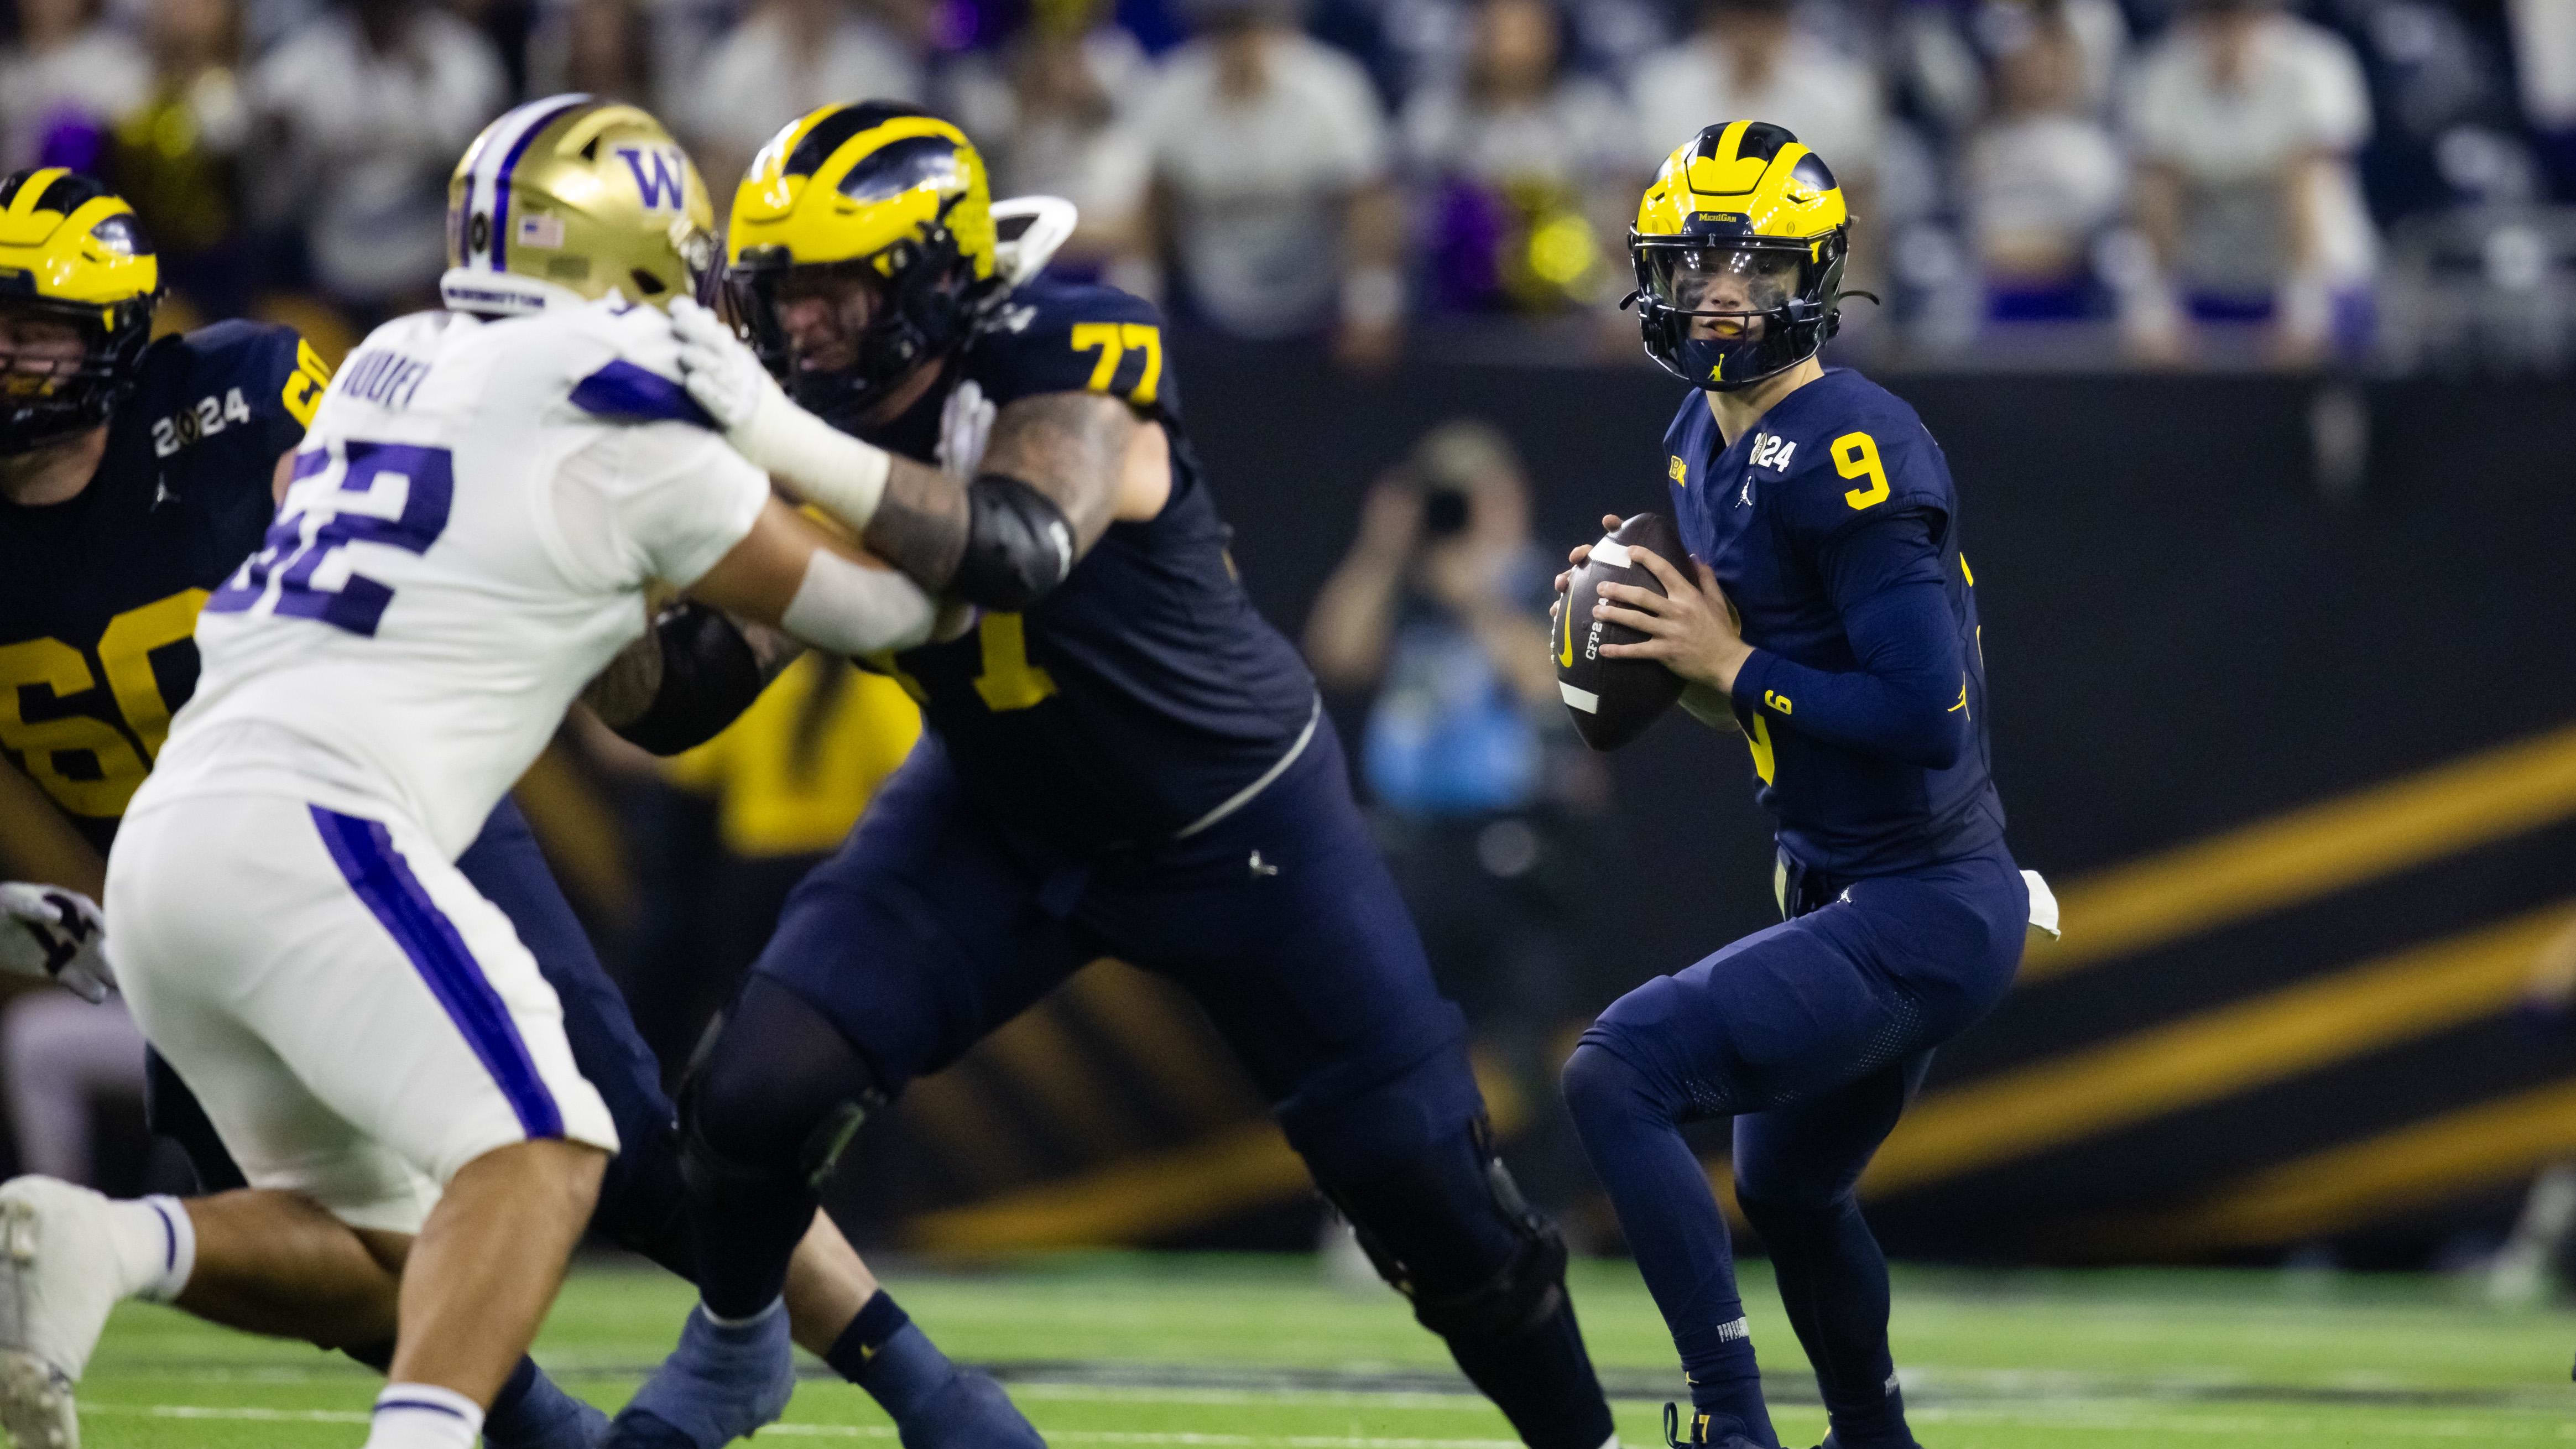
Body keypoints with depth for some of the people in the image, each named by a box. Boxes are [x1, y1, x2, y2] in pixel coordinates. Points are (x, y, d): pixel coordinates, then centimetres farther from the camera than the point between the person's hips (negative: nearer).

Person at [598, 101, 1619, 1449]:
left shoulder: (1065, 359, -31)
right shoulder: (818, 422, -15)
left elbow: (1022, 550, -52)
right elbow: (687, 699, -11)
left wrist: (798, 451, -58)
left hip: (1237, 819, -4)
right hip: (1002, 814, 4)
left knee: (1428, 1184, -1)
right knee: (758, 1094, -12)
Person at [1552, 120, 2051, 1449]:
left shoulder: (1847, 453, -21)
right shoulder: (1704, 442, 9)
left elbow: (1926, 715, -26)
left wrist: (1733, 667, -18)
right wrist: (1670, 665, 2)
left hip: (1922, 914, -11)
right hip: (1844, 895, 11)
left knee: (1616, 1074, -22)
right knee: (1786, 1188, 29)